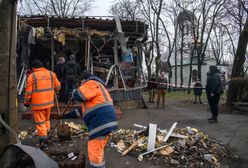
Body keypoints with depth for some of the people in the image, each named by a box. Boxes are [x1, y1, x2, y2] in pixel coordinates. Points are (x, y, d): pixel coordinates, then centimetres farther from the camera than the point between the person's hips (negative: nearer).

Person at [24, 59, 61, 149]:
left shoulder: (32, 76, -7)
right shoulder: (51, 74, 4)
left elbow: (28, 92, -8)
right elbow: (58, 87, 8)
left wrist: (26, 102, 6)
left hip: (37, 103, -4)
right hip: (49, 102, 4)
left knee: (40, 122, 3)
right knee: (46, 119, 24)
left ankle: (43, 141, 2)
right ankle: (47, 133, 33)